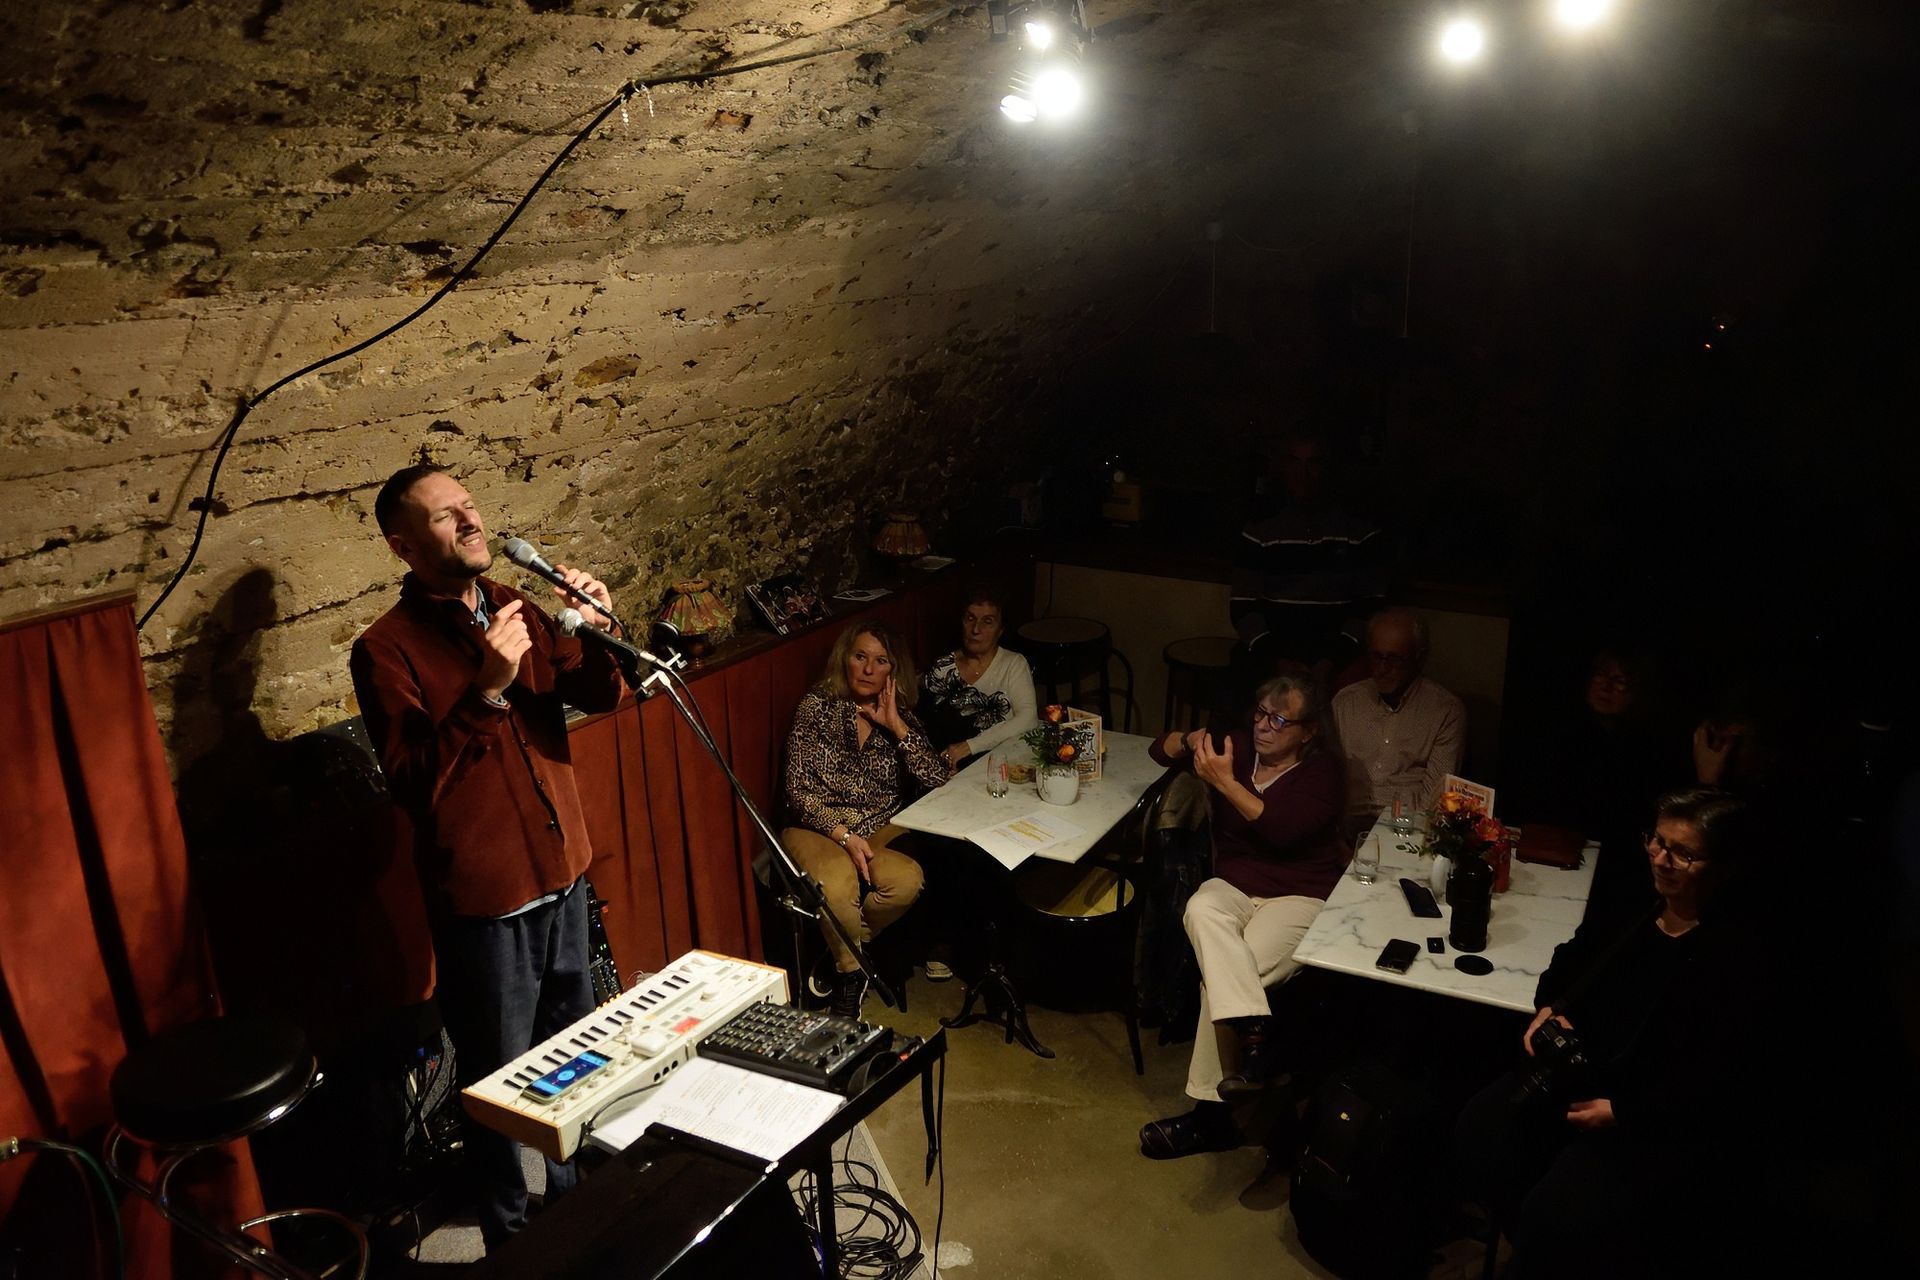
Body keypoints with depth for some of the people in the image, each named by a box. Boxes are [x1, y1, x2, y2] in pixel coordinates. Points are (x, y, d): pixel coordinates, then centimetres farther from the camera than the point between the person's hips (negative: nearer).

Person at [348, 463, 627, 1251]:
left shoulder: (517, 609, 4)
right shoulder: (386, 650, -14)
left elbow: (600, 697, -2)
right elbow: (412, 785, -21)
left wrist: (597, 633, -21)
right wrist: (487, 691, -30)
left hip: (562, 877, 6)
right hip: (483, 902, -6)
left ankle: (576, 1198, 43)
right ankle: (511, 1235, 31)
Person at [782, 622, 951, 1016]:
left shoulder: (900, 717, 8)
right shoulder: (818, 706, -1)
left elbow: (940, 780, -6)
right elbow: (799, 791, -7)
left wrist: (896, 726, -11)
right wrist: (844, 835, -20)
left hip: (881, 831, 3)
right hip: (818, 828, -3)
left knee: (908, 880, -30)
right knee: (839, 883, -35)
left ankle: (842, 953, -4)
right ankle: (853, 971, -7)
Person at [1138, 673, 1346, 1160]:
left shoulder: (1321, 771, -6)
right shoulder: (1239, 747, 10)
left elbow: (1284, 830, -22)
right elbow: (1159, 750, 17)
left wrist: (1226, 783, -26)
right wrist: (1189, 742, -5)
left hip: (1300, 897, -5)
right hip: (1234, 887, 5)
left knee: (1220, 976, -28)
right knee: (1201, 910, -33)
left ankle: (1210, 1114, -19)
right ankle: (1254, 1037, -42)